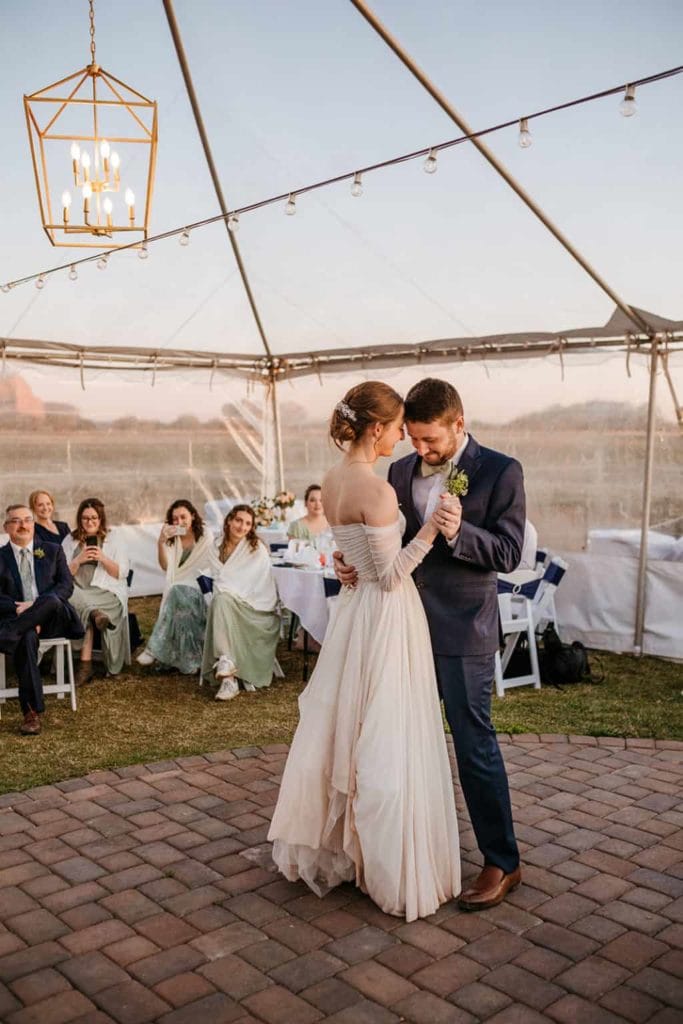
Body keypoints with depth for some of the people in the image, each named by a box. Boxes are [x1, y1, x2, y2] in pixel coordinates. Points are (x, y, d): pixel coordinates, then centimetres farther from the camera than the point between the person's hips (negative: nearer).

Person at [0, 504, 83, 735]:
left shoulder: (53, 551, 15)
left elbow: (67, 585, 4)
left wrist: (35, 605, -13)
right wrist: (19, 609, -18)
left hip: (52, 619, 1)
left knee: (52, 600, -35)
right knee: (27, 638, -36)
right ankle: (31, 711, -34)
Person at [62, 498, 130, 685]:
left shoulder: (112, 540, 12)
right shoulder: (70, 540, 15)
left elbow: (122, 573, 4)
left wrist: (103, 559, -11)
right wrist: (79, 560, -10)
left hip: (107, 592, -1)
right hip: (77, 591, 2)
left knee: (85, 615, -34)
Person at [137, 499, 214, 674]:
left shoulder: (205, 537, 2)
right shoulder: (172, 538, 10)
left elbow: (209, 567, 1)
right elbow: (165, 566, -1)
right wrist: (161, 542, -14)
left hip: (200, 586, -3)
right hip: (177, 586, 3)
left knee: (177, 592, -35)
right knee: (176, 592, -34)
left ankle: (155, 649, -34)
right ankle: (187, 659, -34)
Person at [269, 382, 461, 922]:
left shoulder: (332, 481, 5)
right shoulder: (377, 489, -21)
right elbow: (390, 574, -18)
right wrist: (431, 528, -20)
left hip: (355, 611, 9)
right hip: (386, 619, -9)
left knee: (341, 731, 19)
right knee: (387, 744, 3)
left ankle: (329, 846, 35)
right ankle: (393, 872, 18)